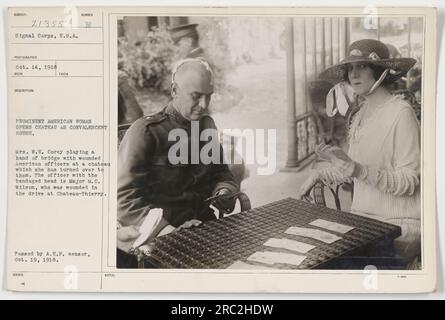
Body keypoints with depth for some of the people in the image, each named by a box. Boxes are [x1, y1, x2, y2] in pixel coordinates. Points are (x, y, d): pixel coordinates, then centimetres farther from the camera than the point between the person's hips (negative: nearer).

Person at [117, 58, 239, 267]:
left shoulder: (206, 125, 11)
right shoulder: (145, 131, -9)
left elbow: (221, 174, 19)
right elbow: (125, 196, -14)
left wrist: (223, 194, -4)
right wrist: (168, 231, -25)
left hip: (203, 226, 6)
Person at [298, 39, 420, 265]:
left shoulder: (400, 112, -13)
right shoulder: (361, 115, 11)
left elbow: (409, 182, -17)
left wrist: (359, 170, -29)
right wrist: (320, 174, 9)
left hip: (399, 225, -7)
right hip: (363, 217, 7)